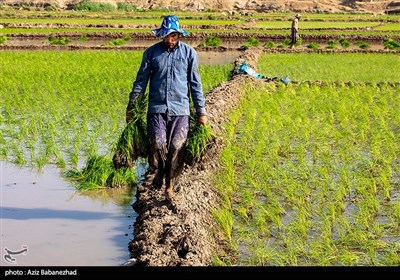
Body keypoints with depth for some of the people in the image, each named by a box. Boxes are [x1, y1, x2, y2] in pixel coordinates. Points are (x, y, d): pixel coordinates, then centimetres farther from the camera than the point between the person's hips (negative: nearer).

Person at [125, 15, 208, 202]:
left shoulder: (189, 53, 5)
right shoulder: (152, 52, 6)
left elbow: (195, 83, 9)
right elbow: (141, 80, 11)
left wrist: (201, 111, 8)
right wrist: (131, 106, 8)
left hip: (180, 109, 0)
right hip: (157, 108, 0)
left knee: (177, 148, -4)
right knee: (158, 144, -12)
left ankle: (170, 186, 7)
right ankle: (154, 178, 7)